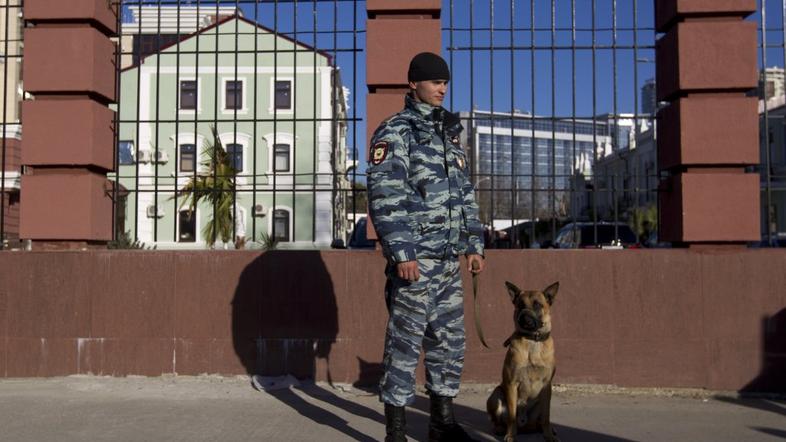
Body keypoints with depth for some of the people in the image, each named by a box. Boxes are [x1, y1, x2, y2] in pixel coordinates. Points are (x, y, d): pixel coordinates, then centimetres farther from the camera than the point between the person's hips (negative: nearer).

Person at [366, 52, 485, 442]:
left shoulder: (449, 133, 17)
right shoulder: (394, 132, -6)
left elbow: (465, 193, 21)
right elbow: (384, 196, -15)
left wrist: (474, 243, 15)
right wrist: (401, 252, -20)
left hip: (450, 261, 8)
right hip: (415, 259, -8)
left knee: (449, 343, 13)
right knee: (404, 344, -2)